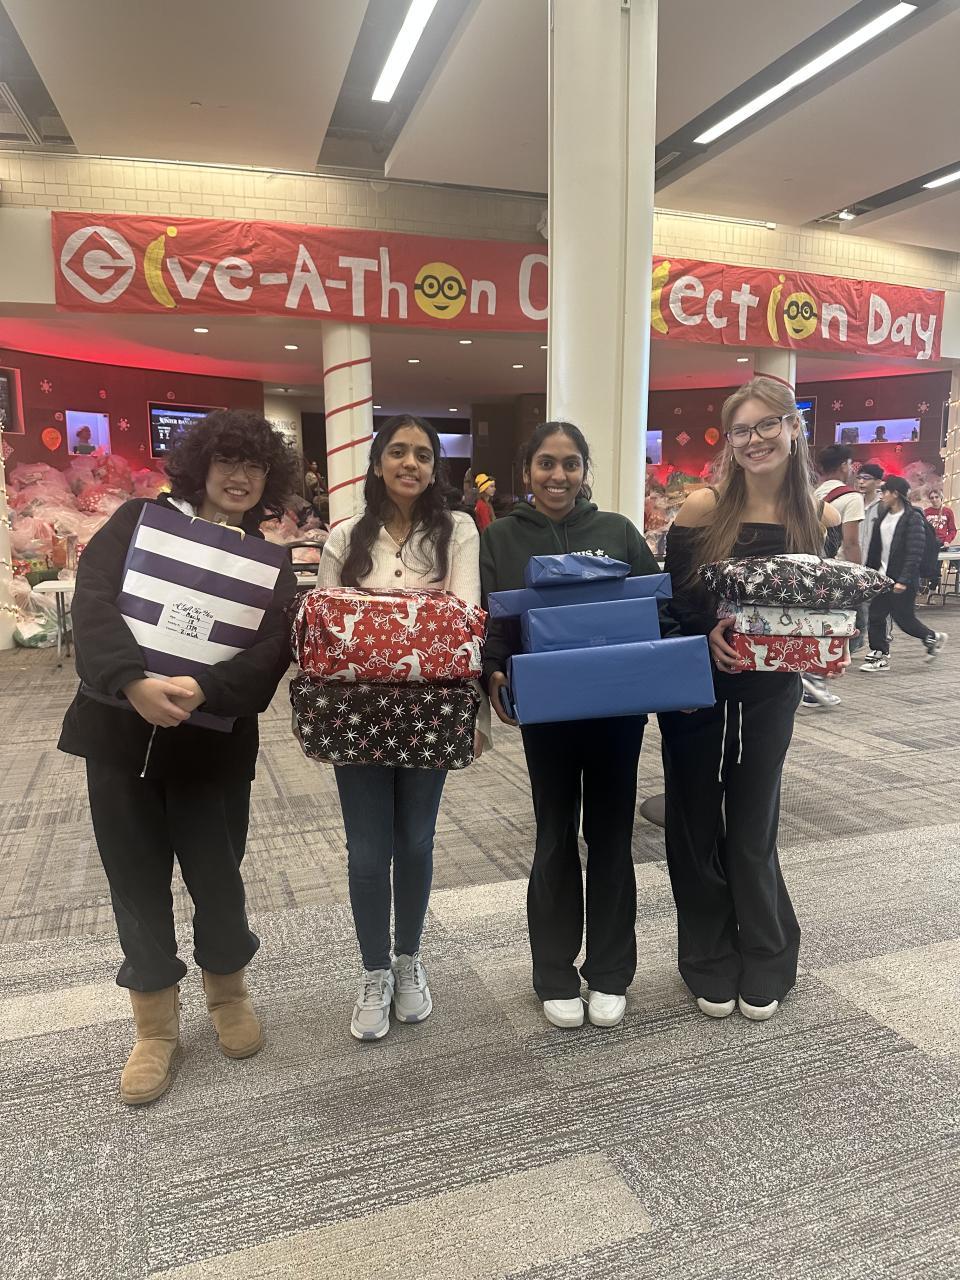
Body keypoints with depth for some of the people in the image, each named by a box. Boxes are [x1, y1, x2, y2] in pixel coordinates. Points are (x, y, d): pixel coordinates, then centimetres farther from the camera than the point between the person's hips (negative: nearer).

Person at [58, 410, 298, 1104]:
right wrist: (135, 682, -29)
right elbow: (94, 599, -13)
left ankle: (229, 993, 38)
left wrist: (201, 690, -29)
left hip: (215, 744, 0)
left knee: (217, 877, 9)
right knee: (137, 882, 10)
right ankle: (156, 1027, 31)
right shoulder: (142, 520, 2)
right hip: (119, 732, 0)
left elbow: (270, 650, -11)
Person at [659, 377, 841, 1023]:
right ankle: (711, 966, 28)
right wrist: (709, 631, -23)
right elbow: (672, 600, -6)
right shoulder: (703, 508, -8)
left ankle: (765, 967, 31)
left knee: (753, 832, 10)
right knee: (697, 830, 9)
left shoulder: (819, 516, -1)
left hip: (770, 696, 1)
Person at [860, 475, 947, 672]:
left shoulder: (913, 518, -13)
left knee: (904, 618, 3)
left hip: (902, 580, -7)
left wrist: (904, 580, -23)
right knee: (875, 615, 3)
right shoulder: (883, 516, 9)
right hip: (883, 576, 7)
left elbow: (914, 552, -18)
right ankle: (879, 656, 12)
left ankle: (933, 638, 29)